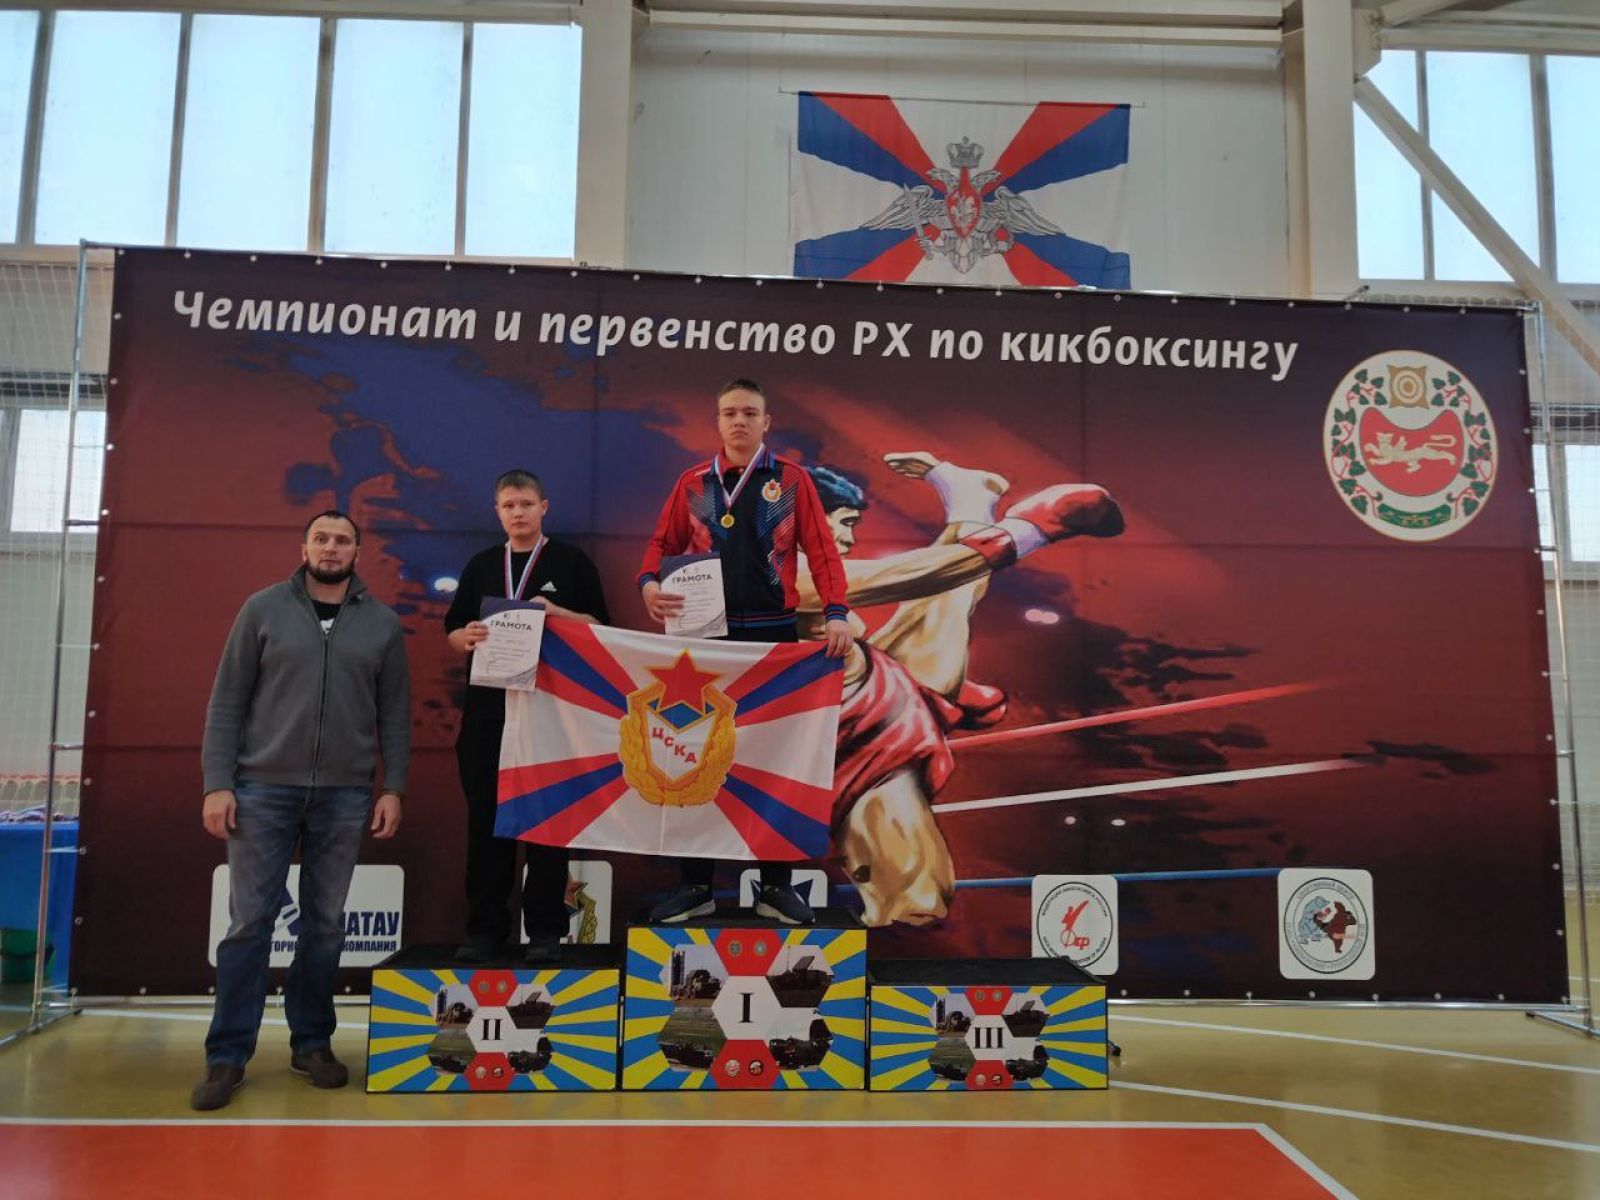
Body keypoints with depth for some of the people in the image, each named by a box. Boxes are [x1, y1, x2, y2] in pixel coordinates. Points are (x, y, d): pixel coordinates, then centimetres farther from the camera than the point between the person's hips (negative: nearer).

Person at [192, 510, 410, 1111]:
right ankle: (227, 1055, 11)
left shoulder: (382, 623, 6)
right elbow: (227, 701, 1)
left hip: (344, 795, 1)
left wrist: (393, 788, 1)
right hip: (263, 788, -1)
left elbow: (395, 714, 7)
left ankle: (312, 1042, 21)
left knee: (325, 923, 9)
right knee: (249, 920, 1)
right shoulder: (264, 609, 3)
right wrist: (217, 783, -6)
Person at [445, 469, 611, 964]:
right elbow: (452, 631, 14)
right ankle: (485, 928, 12)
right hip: (488, 705, 3)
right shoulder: (481, 565, 15)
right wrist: (468, 636, -8)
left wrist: (556, 612, -15)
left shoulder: (571, 562, 5)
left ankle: (544, 928, 7)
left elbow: (599, 627, 2)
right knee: (486, 815, 4)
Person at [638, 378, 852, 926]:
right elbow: (662, 543, 10)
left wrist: (836, 612, -17)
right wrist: (650, 583, -12)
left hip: (774, 633, -1)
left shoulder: (791, 480, 4)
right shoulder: (692, 483, 10)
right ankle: (696, 883, 15)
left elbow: (820, 550, -3)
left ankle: (776, 884, 14)